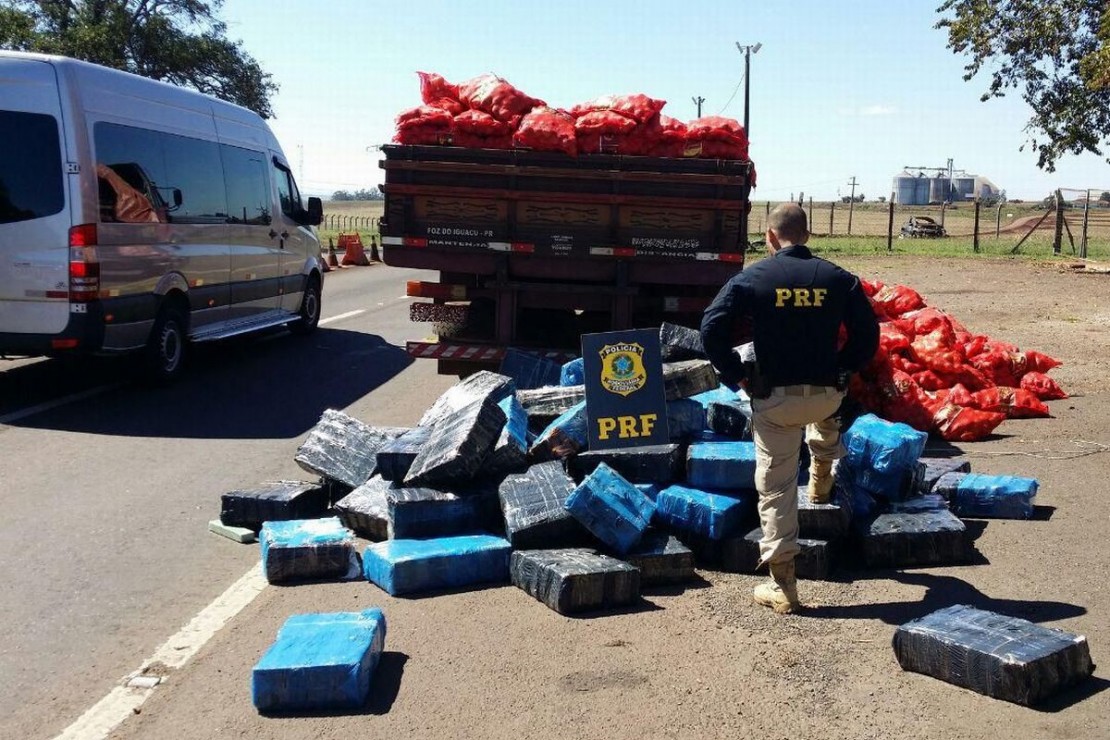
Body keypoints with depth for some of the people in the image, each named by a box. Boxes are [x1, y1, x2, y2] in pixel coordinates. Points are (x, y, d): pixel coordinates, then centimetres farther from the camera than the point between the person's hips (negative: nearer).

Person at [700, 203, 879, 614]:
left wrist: (737, 376, -1)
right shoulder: (839, 278, 2)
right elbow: (868, 336, 3)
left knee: (776, 488, 5)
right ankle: (822, 480, 53)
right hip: (827, 394, 3)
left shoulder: (751, 278, -3)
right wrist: (839, 369, 14)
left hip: (773, 398, -2)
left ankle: (782, 586, 7)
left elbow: (711, 329, -10)